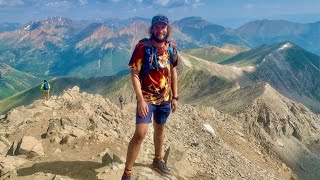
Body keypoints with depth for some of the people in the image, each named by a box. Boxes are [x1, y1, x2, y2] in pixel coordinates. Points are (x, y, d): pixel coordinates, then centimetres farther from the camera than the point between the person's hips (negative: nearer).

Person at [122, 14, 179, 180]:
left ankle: (158, 160, 43)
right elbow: (134, 74, -16)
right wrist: (140, 99, -23)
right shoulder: (143, 46, -15)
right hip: (147, 98, -5)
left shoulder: (171, 47, 1)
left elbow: (173, 72, 10)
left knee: (160, 128, 20)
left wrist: (175, 97, 9)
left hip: (165, 98, 6)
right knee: (140, 133, -14)